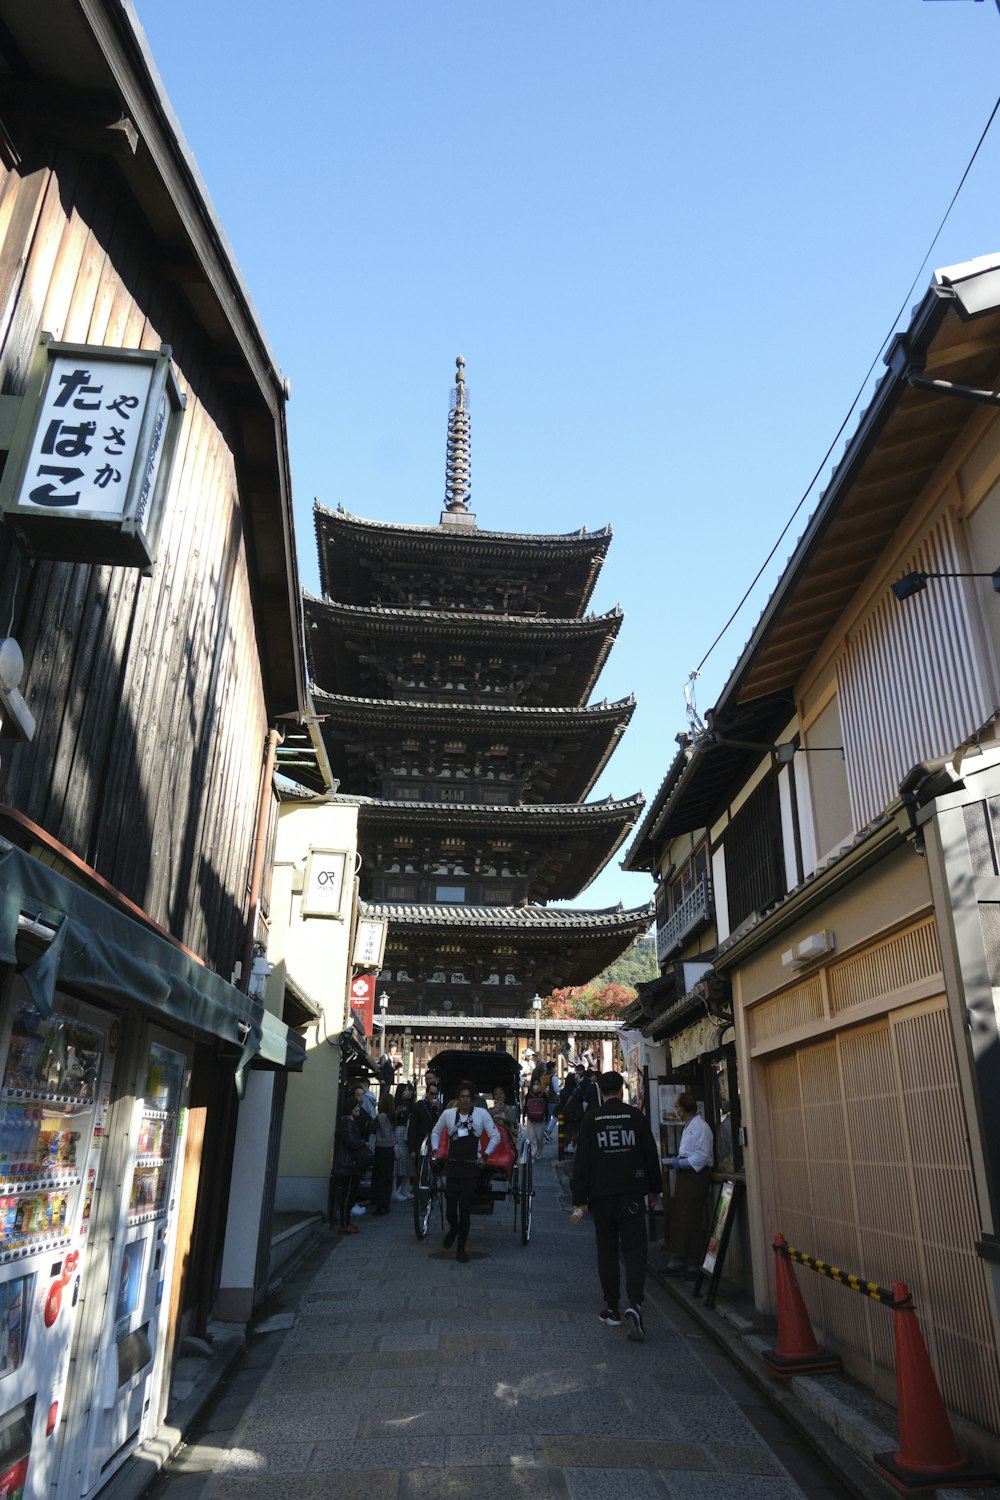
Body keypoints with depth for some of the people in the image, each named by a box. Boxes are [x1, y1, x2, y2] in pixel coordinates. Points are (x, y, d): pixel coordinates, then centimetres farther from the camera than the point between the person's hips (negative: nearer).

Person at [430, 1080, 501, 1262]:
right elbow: (436, 1132, 20)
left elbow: (495, 1136, 4)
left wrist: (485, 1155, -2)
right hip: (452, 1167, 2)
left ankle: (461, 1249, 16)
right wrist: (435, 1150, 10)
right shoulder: (447, 1114, 3)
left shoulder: (481, 1113, -2)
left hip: (471, 1167, -1)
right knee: (450, 1211, 0)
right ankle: (454, 1228, 35)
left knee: (464, 1210, -2)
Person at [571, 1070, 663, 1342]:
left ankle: (612, 1309, 17)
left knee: (607, 1251, 12)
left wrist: (579, 1201, -1)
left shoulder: (590, 1119, -2)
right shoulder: (636, 1116, -1)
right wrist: (656, 1188, 17)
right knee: (634, 1249, 2)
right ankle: (634, 1304, -16)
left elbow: (581, 1162, -4)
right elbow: (651, 1154, 4)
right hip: (632, 1194, 0)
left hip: (602, 1196, 1)